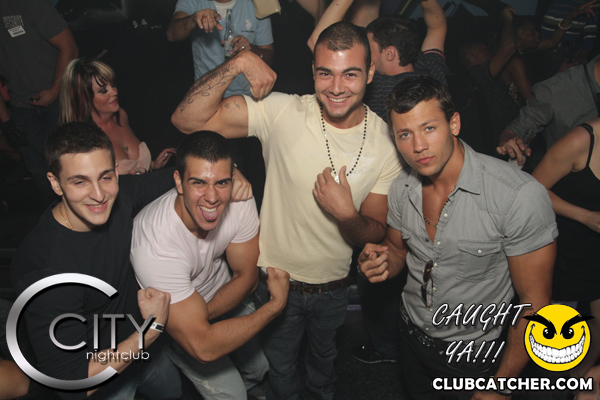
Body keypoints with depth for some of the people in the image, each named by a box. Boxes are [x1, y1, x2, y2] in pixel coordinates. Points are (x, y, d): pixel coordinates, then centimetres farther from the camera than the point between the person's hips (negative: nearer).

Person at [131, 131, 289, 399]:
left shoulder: (239, 199, -26)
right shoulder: (154, 246, -41)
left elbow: (246, 276, -12)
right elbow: (203, 347, -38)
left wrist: (202, 315, -26)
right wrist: (276, 305, -31)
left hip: (224, 291, 4)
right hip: (171, 315, -4)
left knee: (260, 367, 14)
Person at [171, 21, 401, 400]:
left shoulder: (387, 141, -15)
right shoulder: (281, 113, -21)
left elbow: (377, 232, -9)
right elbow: (188, 119, -27)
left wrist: (347, 215, -30)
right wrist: (239, 62, -36)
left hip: (334, 287, 2)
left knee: (325, 354, 33)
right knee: (280, 365, 25)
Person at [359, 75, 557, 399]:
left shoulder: (520, 196, -28)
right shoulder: (401, 187, -10)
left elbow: (534, 302, -20)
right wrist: (383, 261, -16)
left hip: (476, 357, -4)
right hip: (412, 337, 5)